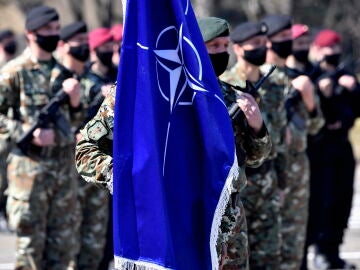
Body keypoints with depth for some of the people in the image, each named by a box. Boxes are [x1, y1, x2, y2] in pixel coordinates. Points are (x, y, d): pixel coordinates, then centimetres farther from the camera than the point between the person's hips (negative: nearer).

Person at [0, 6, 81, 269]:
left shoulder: (62, 71, 13)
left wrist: (74, 101, 0)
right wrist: (27, 134, -18)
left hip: (64, 165, 6)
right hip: (30, 166, -6)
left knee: (62, 242, 8)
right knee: (31, 241, -1)